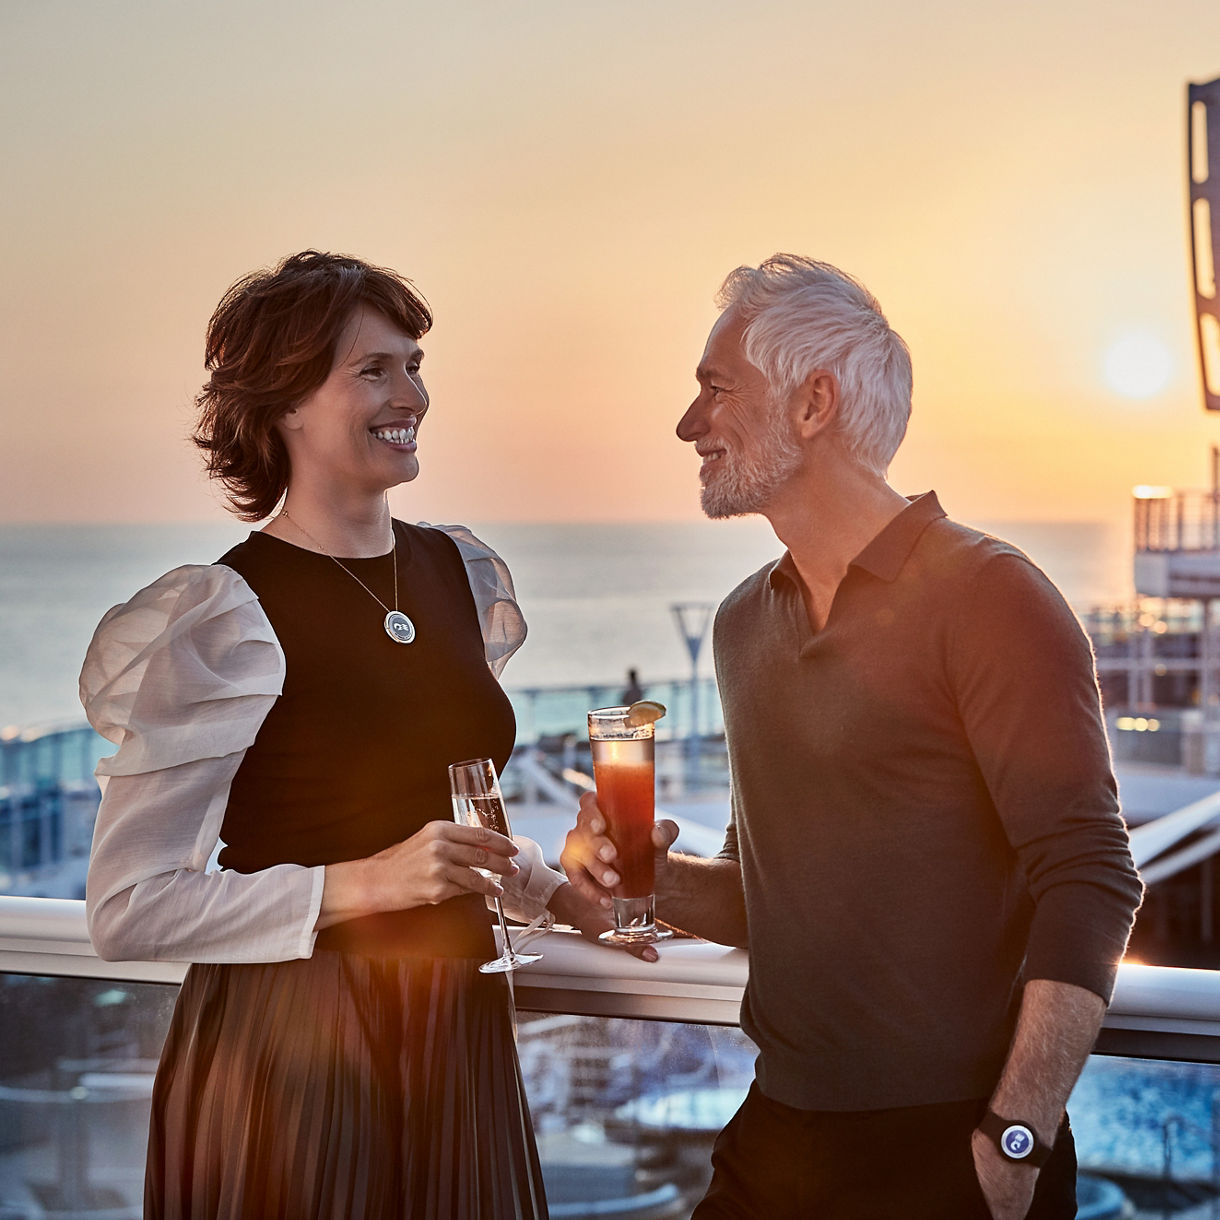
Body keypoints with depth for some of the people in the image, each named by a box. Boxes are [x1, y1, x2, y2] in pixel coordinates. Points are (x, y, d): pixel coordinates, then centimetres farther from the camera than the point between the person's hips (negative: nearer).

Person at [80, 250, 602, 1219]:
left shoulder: (464, 574, 7)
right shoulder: (221, 618, -15)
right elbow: (128, 908, -18)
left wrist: (556, 889, 11)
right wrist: (359, 886, -24)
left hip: (456, 1027, 6)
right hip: (291, 1043, -6)